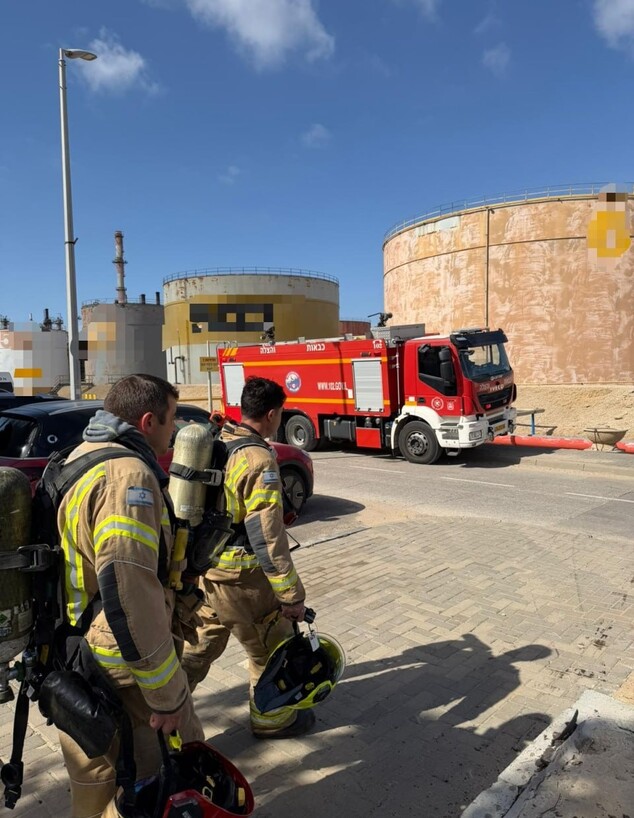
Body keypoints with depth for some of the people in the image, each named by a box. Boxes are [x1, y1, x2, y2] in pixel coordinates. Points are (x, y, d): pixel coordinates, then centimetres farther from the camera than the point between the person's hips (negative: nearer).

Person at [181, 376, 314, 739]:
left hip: (202, 566, 8)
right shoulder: (259, 459, -22)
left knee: (202, 644, 24)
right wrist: (292, 594, -17)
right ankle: (272, 720, 33)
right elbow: (267, 537, -24)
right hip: (239, 576, -8)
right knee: (272, 648, 15)